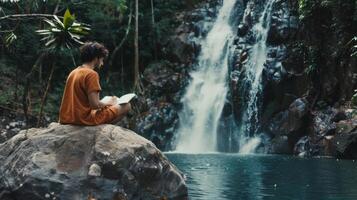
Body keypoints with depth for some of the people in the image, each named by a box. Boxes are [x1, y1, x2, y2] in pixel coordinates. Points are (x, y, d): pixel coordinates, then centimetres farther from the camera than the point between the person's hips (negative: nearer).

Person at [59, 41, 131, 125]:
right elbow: (95, 105, -21)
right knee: (126, 106, -2)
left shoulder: (73, 72, 11)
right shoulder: (91, 74, -14)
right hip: (83, 120, -9)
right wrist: (109, 103, -1)